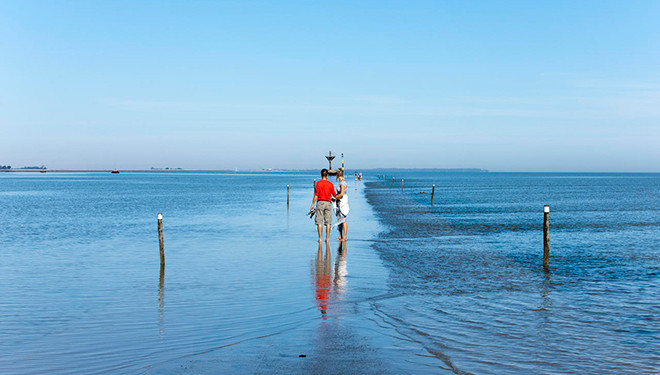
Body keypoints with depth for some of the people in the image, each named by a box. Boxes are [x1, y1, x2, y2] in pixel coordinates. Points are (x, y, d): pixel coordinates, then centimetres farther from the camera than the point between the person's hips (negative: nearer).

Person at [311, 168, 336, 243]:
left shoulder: (318, 183, -4)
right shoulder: (331, 184, 3)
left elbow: (316, 195, -8)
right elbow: (334, 195, 8)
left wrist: (312, 204, -3)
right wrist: (332, 196, 32)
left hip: (320, 203, -2)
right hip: (328, 203, 2)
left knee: (319, 222, 1)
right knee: (328, 222, 6)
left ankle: (320, 238, -3)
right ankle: (327, 238, 4)